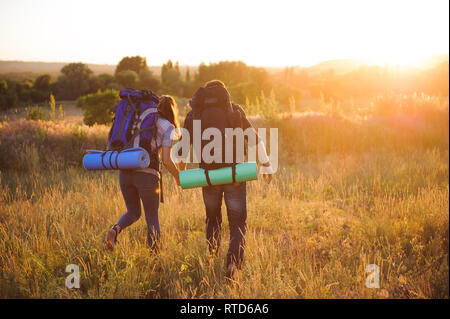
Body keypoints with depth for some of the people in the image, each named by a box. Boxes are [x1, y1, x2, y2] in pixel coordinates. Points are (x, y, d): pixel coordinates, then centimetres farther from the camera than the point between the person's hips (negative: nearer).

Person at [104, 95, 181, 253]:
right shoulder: (168, 127, 1)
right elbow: (166, 161, -6)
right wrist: (178, 177, 10)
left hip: (125, 172, 4)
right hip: (147, 175, -4)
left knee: (133, 213, 22)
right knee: (152, 218, 12)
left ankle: (115, 230, -6)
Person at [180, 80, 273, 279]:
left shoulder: (193, 116, 6)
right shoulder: (235, 111, 2)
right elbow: (254, 138, 2)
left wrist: (181, 173, 24)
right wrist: (266, 165, 10)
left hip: (208, 177, 2)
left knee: (213, 220, 24)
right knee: (238, 224, 4)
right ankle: (233, 262, -17)